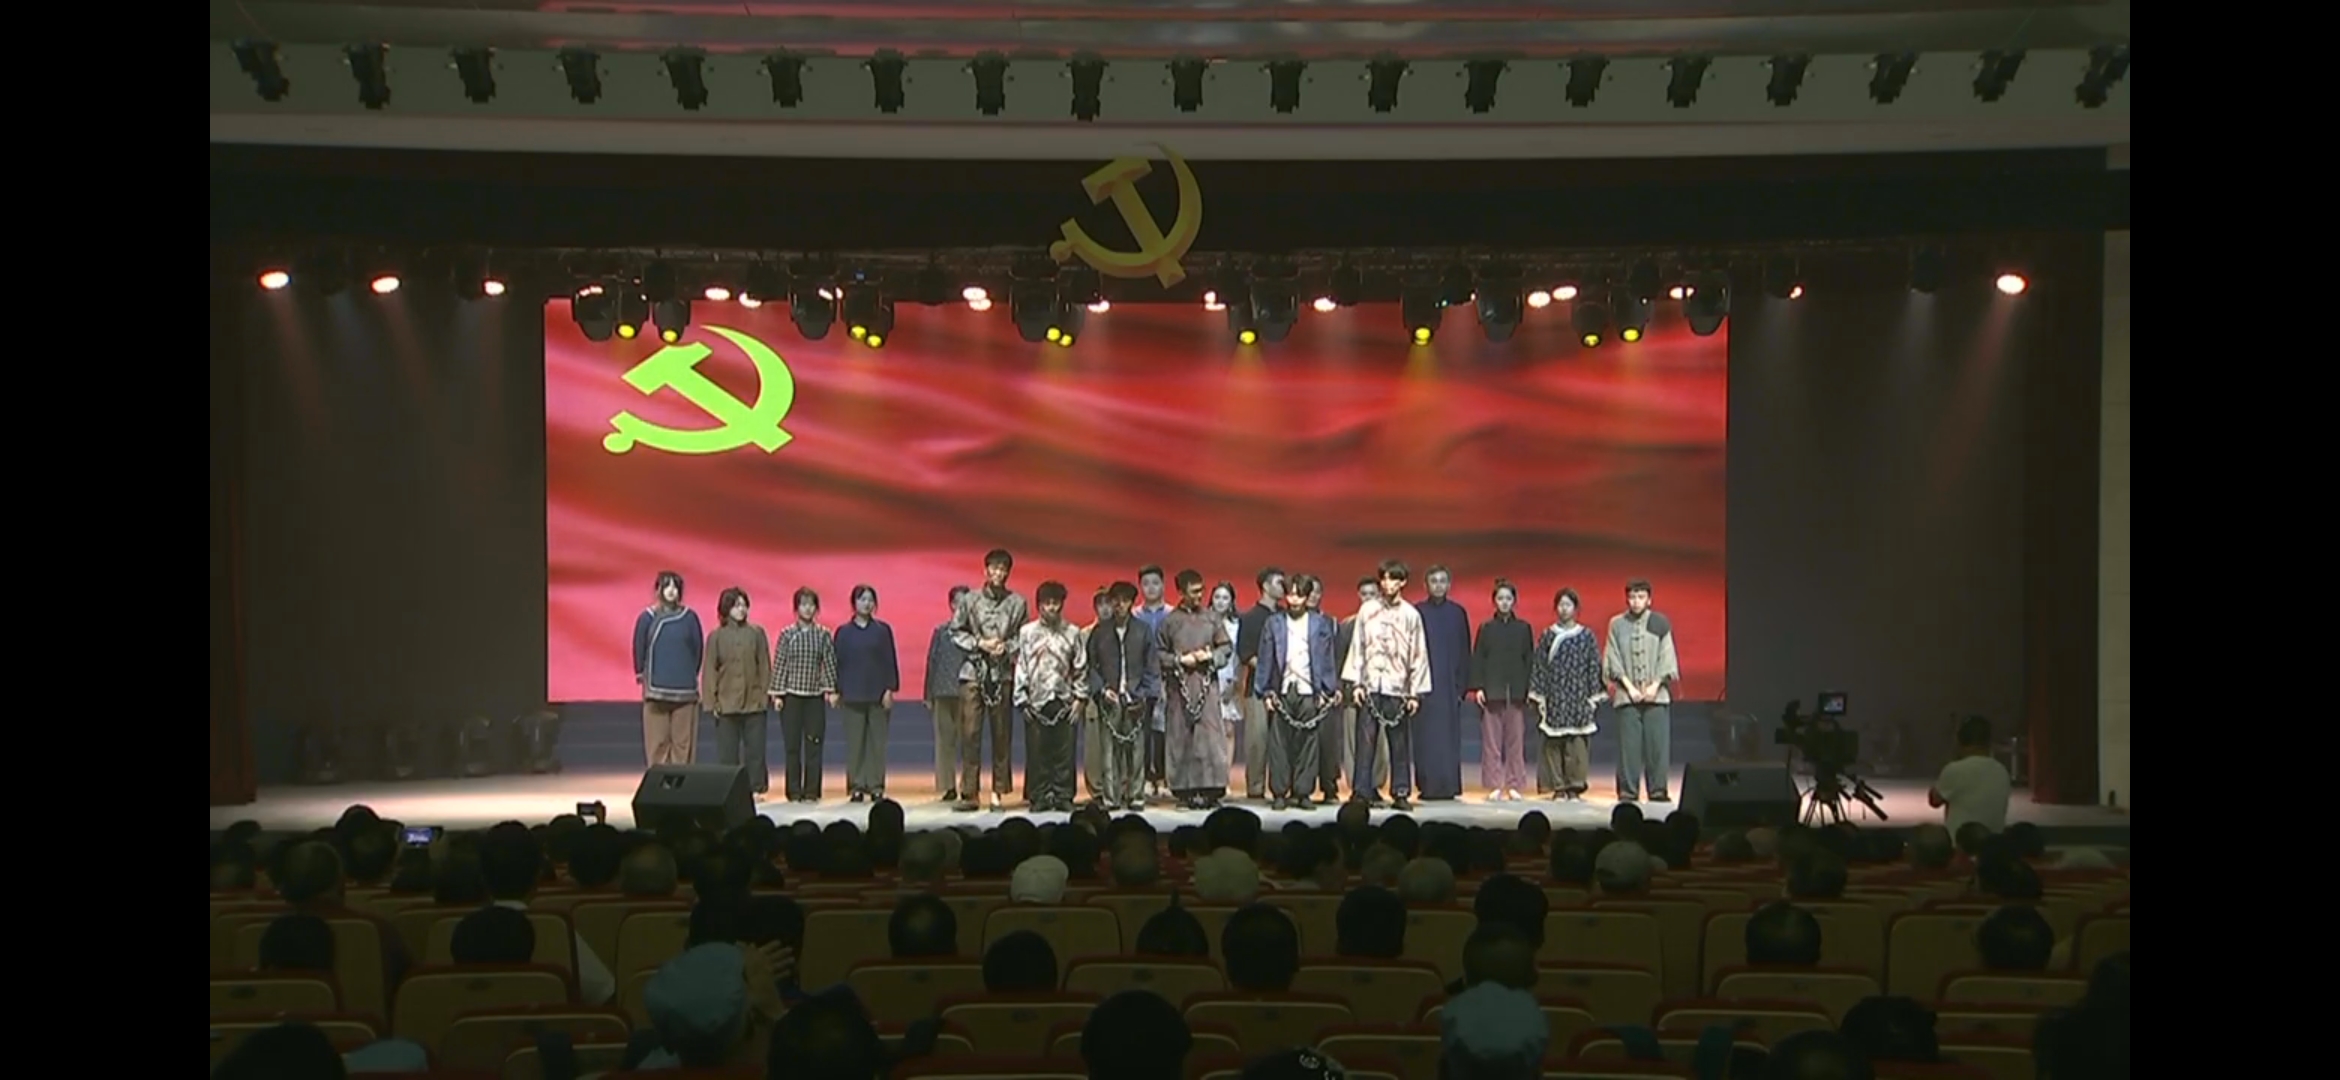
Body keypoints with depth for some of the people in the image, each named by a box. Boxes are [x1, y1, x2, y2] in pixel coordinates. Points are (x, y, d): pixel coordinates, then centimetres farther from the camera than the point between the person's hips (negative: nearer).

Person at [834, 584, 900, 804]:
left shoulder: (882, 630, 5)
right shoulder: (844, 632, 6)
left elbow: (891, 660, 4)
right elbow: (838, 662, 7)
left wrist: (890, 689, -4)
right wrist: (837, 690, 0)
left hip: (878, 693, 0)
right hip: (853, 693, 0)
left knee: (877, 741, -1)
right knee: (855, 742, 1)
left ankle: (876, 786, 3)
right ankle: (856, 786, 4)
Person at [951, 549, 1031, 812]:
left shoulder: (1017, 603, 3)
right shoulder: (970, 600, 4)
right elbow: (956, 631, 7)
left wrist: (1007, 646, -10)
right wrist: (979, 644, -6)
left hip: (1003, 673, 0)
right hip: (973, 672, 0)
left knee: (1002, 734, 2)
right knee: (970, 733, -4)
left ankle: (998, 791, 8)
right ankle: (968, 793, 0)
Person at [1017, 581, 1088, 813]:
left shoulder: (1072, 633, 6)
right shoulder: (1027, 632, 5)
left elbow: (1081, 668, 7)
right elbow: (1020, 667, 4)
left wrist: (1078, 697, -1)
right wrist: (1022, 699, -1)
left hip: (1065, 701, 0)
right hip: (1037, 700, 0)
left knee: (1064, 751, 1)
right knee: (1037, 751, 0)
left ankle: (1063, 796, 7)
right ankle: (1039, 797, 7)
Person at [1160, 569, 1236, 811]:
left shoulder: (1212, 618, 9)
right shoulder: (1170, 621, 5)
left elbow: (1227, 647, 10)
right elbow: (1159, 653, 5)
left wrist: (1210, 657, -6)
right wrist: (1181, 660, -8)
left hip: (1207, 683, 1)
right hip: (1180, 685, -1)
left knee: (1211, 736, -5)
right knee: (1181, 738, -1)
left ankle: (1211, 790, -3)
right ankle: (1184, 791, 3)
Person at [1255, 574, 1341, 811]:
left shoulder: (1321, 624, 7)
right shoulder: (1273, 624, 7)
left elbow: (1326, 658, 6)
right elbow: (1264, 660, 6)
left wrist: (1327, 690, 0)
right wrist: (1266, 692, 0)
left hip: (1309, 692, 0)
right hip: (1282, 691, 0)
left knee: (1308, 742, 0)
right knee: (1279, 743, -1)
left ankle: (1303, 792, 6)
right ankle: (1279, 792, 4)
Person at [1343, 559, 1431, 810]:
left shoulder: (1411, 615, 5)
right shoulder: (1367, 611, 6)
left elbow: (1418, 655, 4)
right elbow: (1358, 647, 6)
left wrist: (1416, 692, 0)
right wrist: (1356, 682, -2)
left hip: (1398, 687, 0)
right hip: (1370, 685, 0)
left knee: (1400, 743, 2)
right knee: (1365, 740, -2)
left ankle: (1400, 793, 8)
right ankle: (1362, 791, 2)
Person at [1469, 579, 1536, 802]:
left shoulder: (1524, 628, 8)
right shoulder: (1486, 628, 6)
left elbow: (1530, 660, 8)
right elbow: (1477, 659, 4)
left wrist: (1530, 688, 0)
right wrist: (1477, 687, -5)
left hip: (1517, 691, 1)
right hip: (1492, 690, -1)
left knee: (1516, 739, 0)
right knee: (1492, 739, -2)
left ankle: (1514, 786, 5)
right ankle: (1495, 786, 1)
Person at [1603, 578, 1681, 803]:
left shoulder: (1660, 623, 5)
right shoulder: (1616, 625, 6)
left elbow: (1667, 657, 4)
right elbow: (1613, 659, 4)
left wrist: (1655, 685, -6)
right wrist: (1629, 686, -5)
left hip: (1656, 694, 0)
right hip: (1626, 694, 0)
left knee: (1658, 743, -2)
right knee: (1629, 744, -2)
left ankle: (1658, 790, 3)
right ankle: (1628, 791, 2)